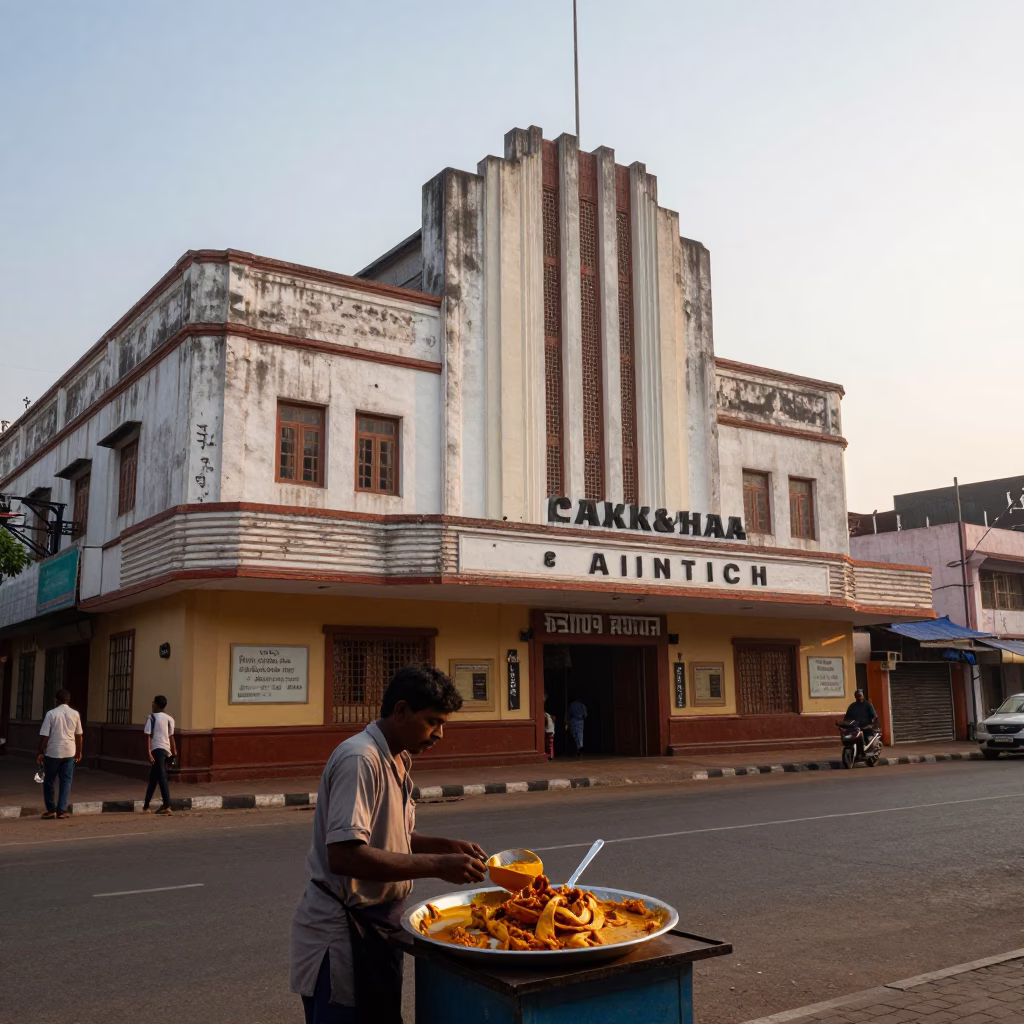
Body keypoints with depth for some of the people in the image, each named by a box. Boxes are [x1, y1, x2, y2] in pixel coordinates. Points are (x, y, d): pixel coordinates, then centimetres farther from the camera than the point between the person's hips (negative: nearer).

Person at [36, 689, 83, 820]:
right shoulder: (75, 714, 2)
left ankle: (51, 810, 15)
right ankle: (62, 810, 1)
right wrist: (79, 751, 19)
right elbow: (78, 735, 8)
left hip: (53, 752, -2)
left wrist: (40, 753, 0)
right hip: (69, 752, 2)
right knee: (66, 781, 7)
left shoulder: (51, 713, -7)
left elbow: (44, 736, -8)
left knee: (48, 781, 12)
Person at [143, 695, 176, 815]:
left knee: (162, 778, -7)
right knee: (153, 778, 15)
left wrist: (149, 754, -11)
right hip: (166, 750, 6)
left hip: (157, 750, -6)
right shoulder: (169, 719, 10)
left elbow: (148, 737, -8)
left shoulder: (151, 718, -3)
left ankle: (167, 806, -12)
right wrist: (174, 751, 17)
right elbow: (171, 736, 10)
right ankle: (146, 805, 21)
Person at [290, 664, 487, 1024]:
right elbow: (344, 855, -30)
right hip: (343, 931, -9)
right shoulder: (360, 759, -22)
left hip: (376, 925, 9)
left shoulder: (397, 760, 9)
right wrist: (436, 866, -28)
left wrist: (445, 846, 2)